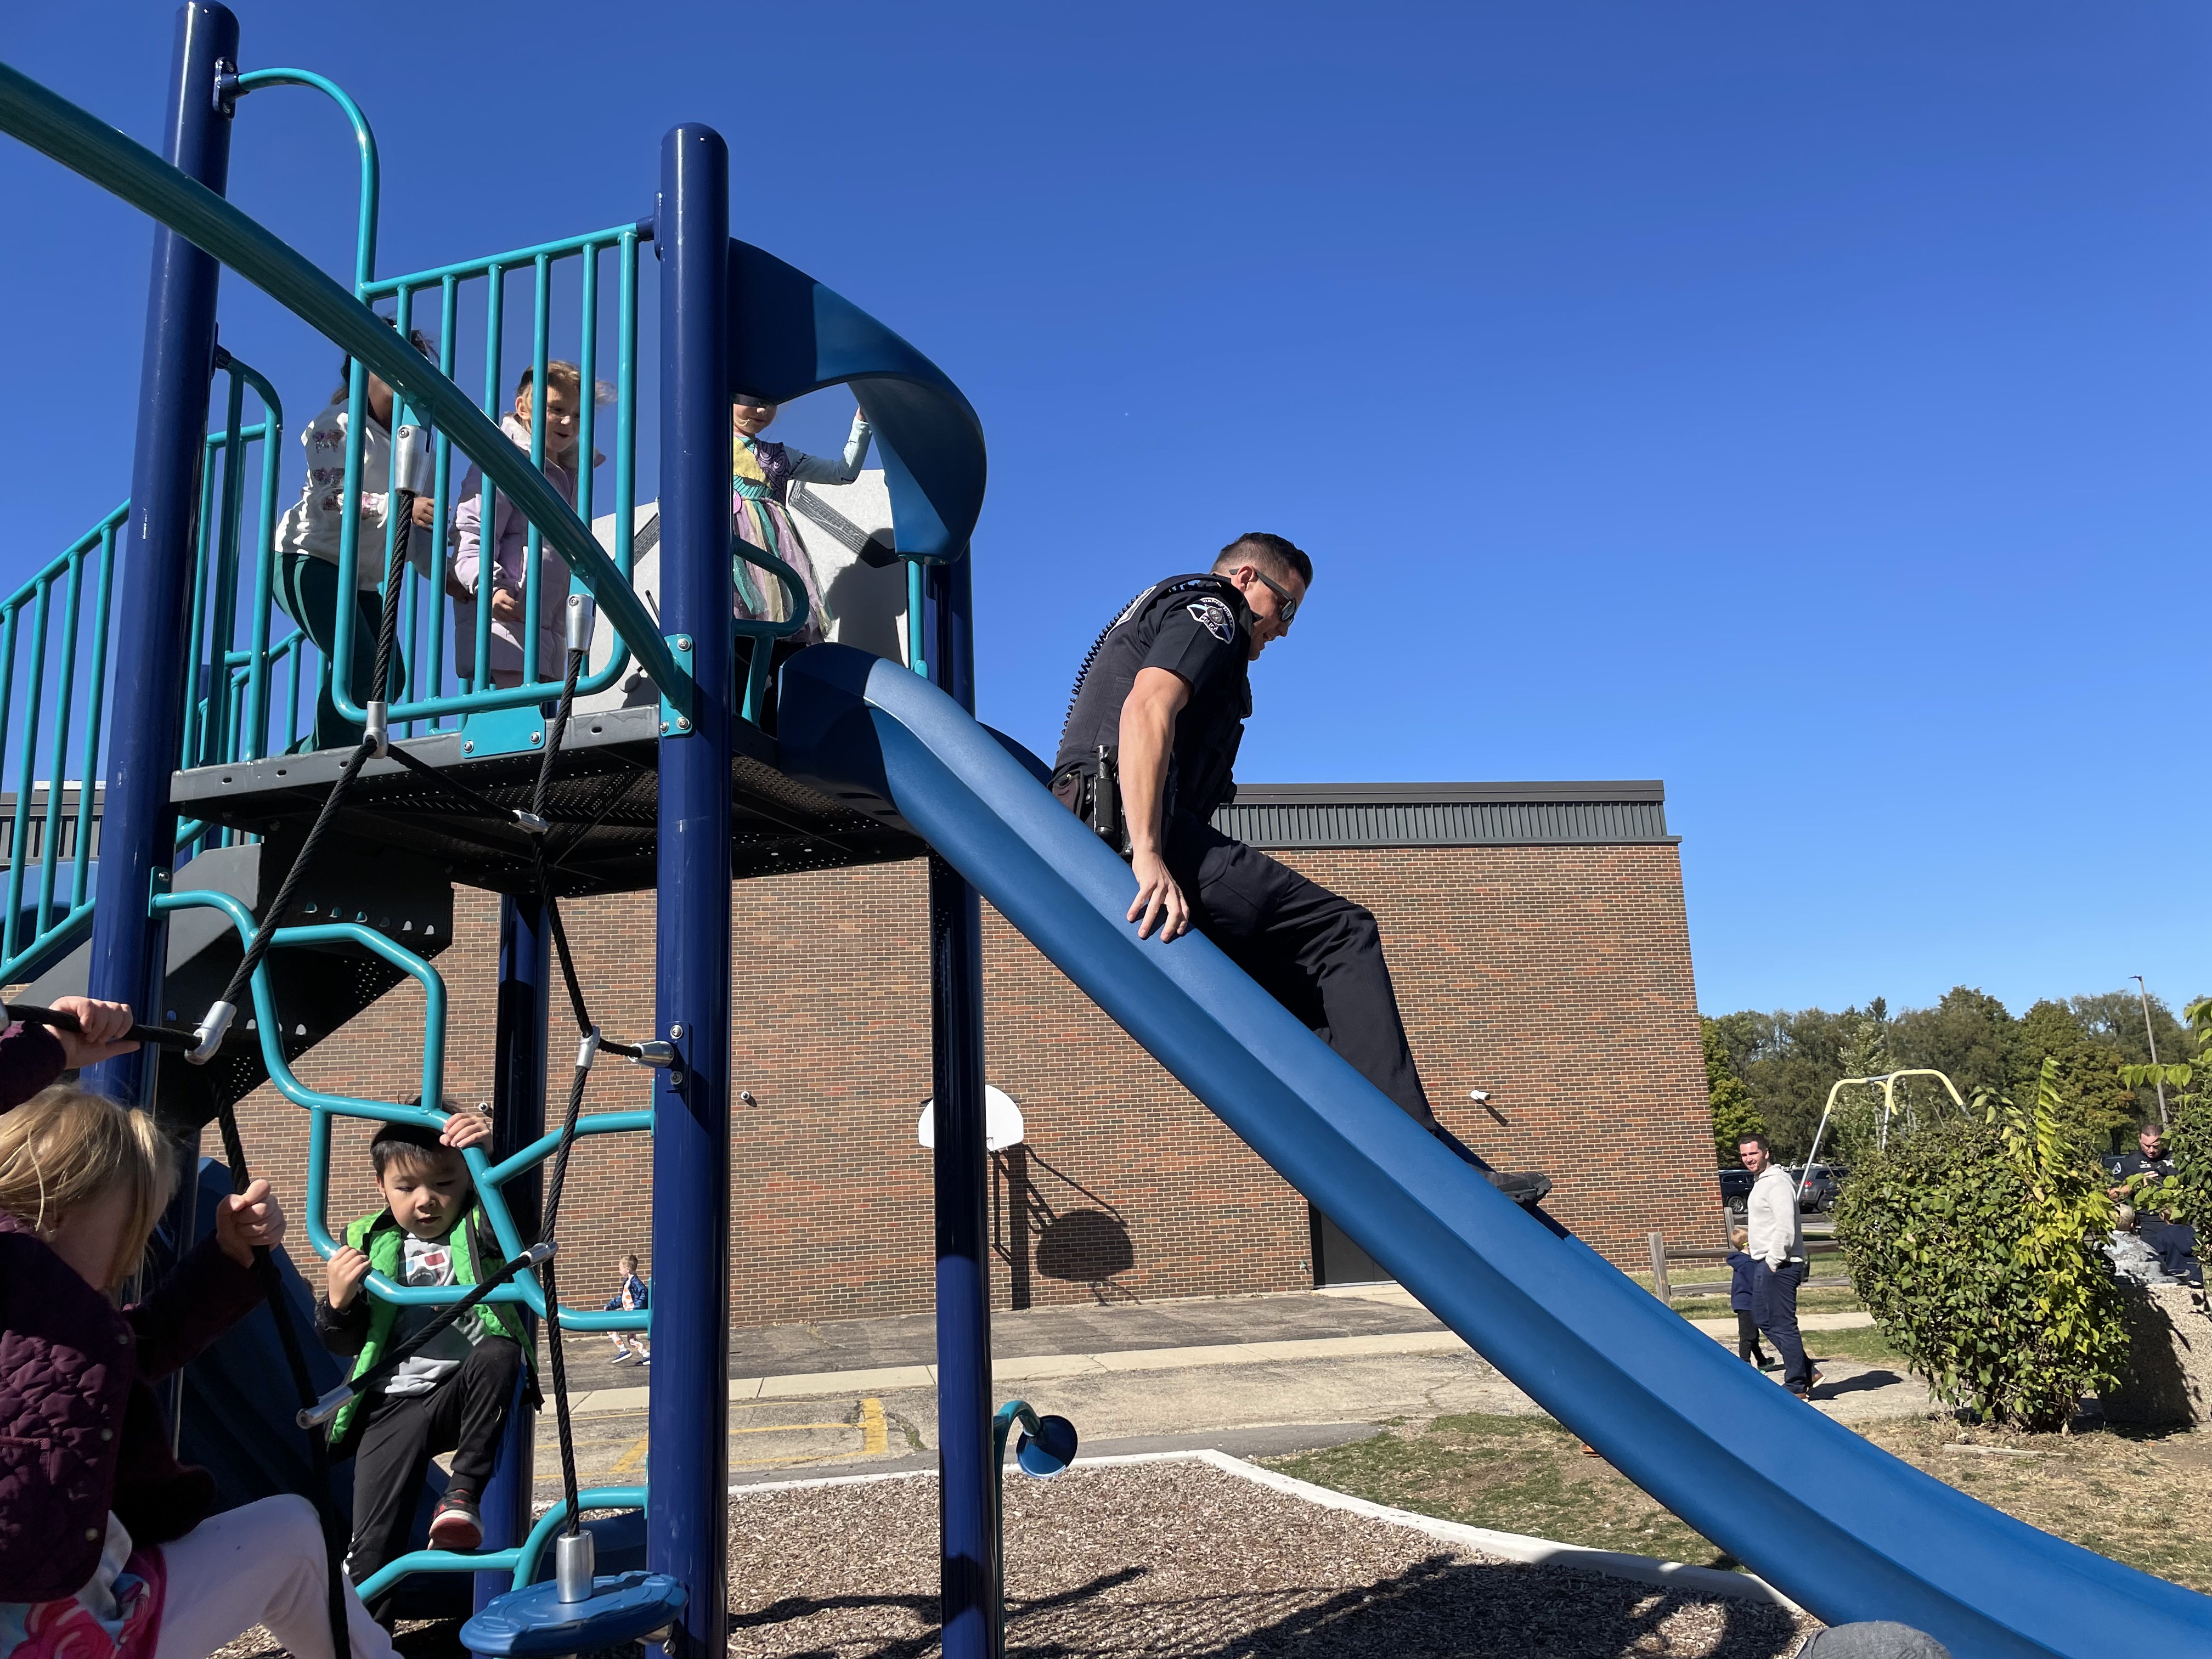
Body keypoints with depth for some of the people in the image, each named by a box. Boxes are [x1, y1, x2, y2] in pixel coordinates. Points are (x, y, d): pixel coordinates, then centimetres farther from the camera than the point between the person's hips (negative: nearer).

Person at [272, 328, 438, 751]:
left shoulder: (410, 439, 14)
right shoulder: (337, 424, -5)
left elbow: (415, 530, 10)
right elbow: (329, 497, -20)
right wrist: (400, 506, -33)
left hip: (360, 577, 8)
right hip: (308, 558, -8)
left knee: (390, 677, -1)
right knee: (359, 664, -24)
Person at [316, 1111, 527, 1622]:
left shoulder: (480, 1229, -1)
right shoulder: (369, 1245, 8)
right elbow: (344, 1342, 13)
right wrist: (337, 1302, -10)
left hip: (466, 1392, -2)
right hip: (395, 1404, 2)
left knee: (498, 1354, -34)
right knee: (375, 1536, -5)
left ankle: (461, 1496, -22)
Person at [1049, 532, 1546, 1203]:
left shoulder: (1156, 612, 35)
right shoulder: (1206, 608, 4)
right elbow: (1145, 710, -16)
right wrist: (1148, 854, -28)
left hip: (1088, 837, 10)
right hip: (1129, 824, -10)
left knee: (1296, 973, 9)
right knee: (1339, 932, -13)